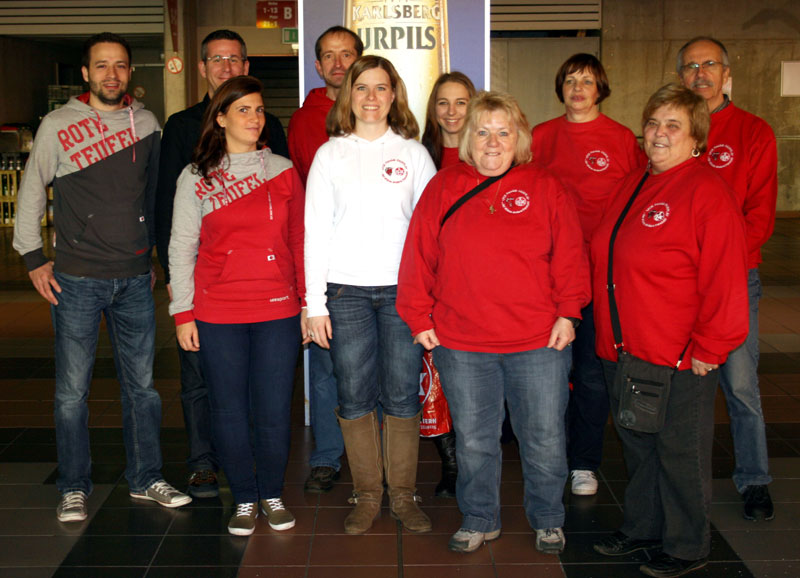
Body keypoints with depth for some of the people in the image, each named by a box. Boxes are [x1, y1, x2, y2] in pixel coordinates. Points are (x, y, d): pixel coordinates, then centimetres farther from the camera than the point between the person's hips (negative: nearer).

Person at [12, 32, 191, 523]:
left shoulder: (147, 124, 7)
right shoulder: (58, 126, 0)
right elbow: (32, 193, 6)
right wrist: (34, 258, 2)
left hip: (135, 280, 3)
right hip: (77, 281, -2)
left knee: (142, 385, 8)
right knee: (73, 390, 2)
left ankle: (146, 478, 21)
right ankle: (74, 488, 15)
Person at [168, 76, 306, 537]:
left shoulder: (283, 170, 8)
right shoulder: (196, 178, 4)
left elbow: (299, 242, 10)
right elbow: (181, 248, 5)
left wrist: (308, 301, 6)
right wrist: (183, 312, 0)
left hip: (278, 311, 1)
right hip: (218, 316, -1)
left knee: (275, 409, 3)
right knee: (230, 410, 5)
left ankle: (273, 495, 23)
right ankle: (244, 499, 23)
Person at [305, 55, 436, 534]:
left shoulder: (414, 153, 8)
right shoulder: (331, 154, 8)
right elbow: (315, 230, 4)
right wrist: (315, 303, -2)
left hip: (403, 290, 0)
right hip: (346, 292, 0)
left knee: (403, 396, 2)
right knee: (356, 397, 4)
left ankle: (404, 494, 16)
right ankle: (367, 495, 17)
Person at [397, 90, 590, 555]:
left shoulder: (546, 189, 3)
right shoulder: (443, 188, 5)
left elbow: (570, 256, 2)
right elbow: (420, 257, 4)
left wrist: (568, 312, -5)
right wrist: (420, 319, 0)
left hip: (540, 342, 0)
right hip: (461, 345, 1)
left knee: (545, 438, 9)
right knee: (473, 440, 12)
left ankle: (548, 520, 30)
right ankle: (480, 520, 31)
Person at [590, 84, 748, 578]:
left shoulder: (707, 192, -14)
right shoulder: (634, 186, 12)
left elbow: (724, 279, -18)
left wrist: (708, 348, -17)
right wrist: (610, 333, 17)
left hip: (679, 358, -8)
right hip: (622, 349, 8)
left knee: (680, 450, 6)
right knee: (637, 445, 19)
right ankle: (642, 527, 37)